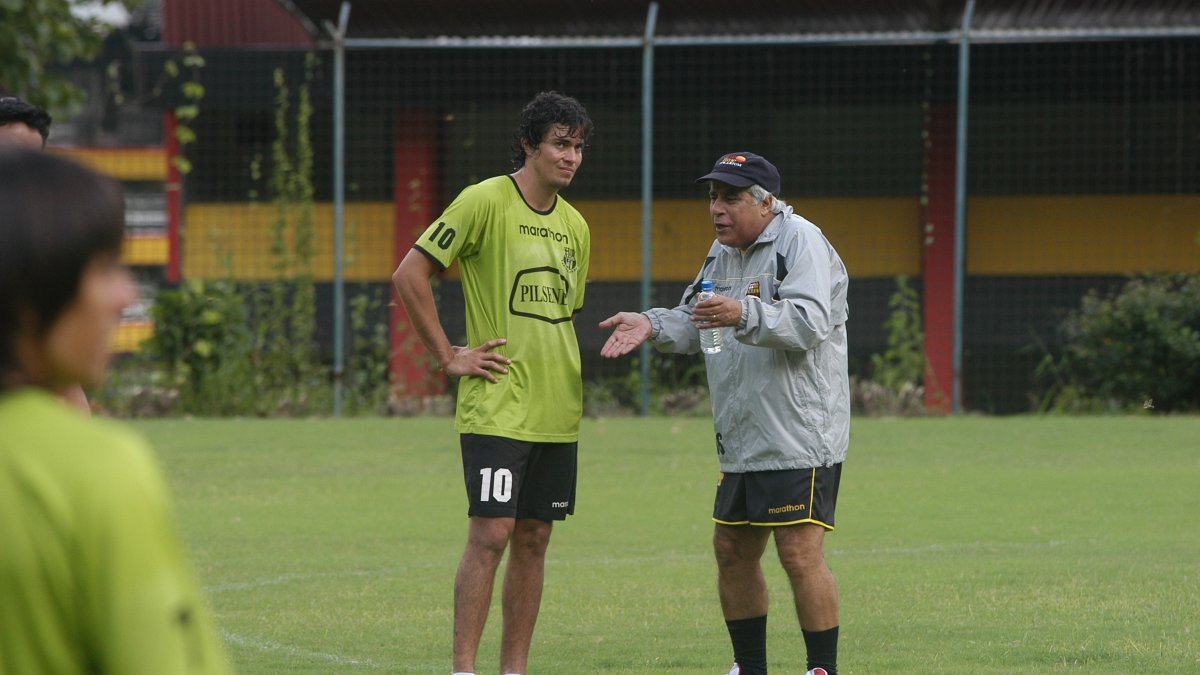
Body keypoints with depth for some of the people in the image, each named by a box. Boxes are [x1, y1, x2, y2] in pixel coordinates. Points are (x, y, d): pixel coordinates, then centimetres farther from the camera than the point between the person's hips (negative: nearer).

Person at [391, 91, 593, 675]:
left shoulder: (575, 226, 13)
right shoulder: (485, 201, -8)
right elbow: (409, 274, -9)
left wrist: (563, 379, 16)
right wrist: (448, 357, -9)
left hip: (557, 411, 7)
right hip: (496, 407, -7)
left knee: (533, 539, 7)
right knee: (491, 533, -11)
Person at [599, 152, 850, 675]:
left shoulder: (800, 242, -11)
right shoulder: (723, 253, 17)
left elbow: (810, 321, -25)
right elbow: (694, 325, 22)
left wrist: (744, 315, -40)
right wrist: (651, 325, 2)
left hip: (801, 438, -9)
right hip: (741, 443, 9)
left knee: (800, 555, -14)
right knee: (732, 552, 12)